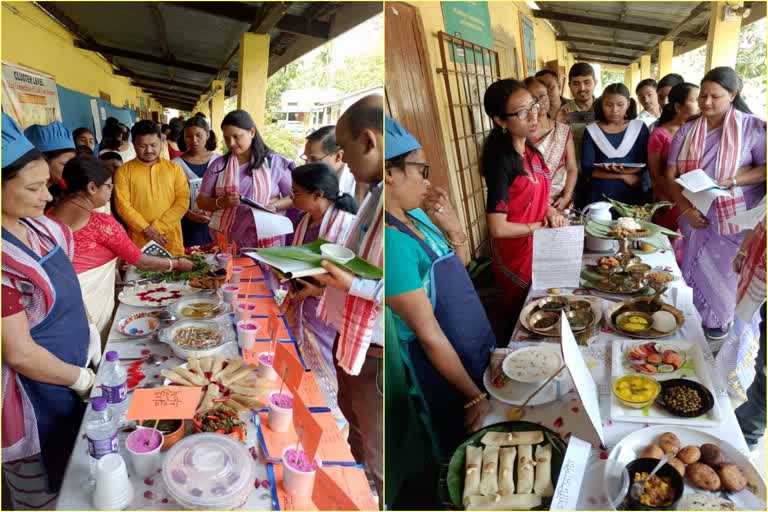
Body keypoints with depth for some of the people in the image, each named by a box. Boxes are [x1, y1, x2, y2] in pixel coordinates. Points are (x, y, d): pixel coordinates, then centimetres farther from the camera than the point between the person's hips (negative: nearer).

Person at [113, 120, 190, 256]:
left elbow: (183, 202, -1)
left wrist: (156, 228, -10)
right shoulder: (123, 171, 4)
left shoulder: (174, 169, 7)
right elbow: (122, 205, -3)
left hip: (171, 240, 1)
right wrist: (147, 230, -13)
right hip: (139, 240, -1)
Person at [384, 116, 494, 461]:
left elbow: (460, 265, 12)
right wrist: (474, 397, -18)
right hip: (443, 363, -8)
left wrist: (453, 226, -8)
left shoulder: (416, 214, -4)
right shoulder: (393, 241, -29)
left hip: (476, 347, 8)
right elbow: (428, 333, -25)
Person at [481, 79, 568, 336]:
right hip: (517, 251, -8)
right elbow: (498, 228, -28)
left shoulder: (529, 149, 0)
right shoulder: (501, 160, -25)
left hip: (540, 246, 8)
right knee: (520, 313, 13)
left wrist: (551, 211, -5)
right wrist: (542, 226, -16)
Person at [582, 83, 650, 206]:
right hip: (600, 195, 0)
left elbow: (644, 164, -2)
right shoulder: (591, 130, 2)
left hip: (631, 194, 1)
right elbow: (587, 167, -7)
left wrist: (624, 170, -22)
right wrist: (624, 176, -12)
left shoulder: (639, 127, 5)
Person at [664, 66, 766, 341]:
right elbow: (670, 176, 3)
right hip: (697, 218, 3)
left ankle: (719, 322, 25)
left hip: (737, 219, -3)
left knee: (727, 273, 4)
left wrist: (731, 181, -22)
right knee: (697, 271, 8)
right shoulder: (686, 131, 5)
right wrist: (687, 209, -10)